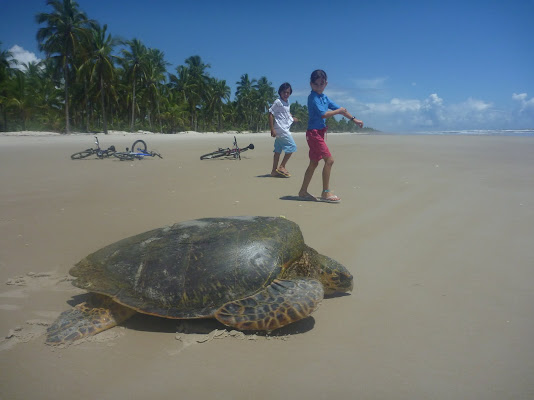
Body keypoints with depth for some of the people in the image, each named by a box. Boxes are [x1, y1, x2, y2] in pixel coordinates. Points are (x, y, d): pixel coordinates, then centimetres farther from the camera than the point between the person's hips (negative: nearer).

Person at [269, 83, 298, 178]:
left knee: (278, 150, 9)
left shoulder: (287, 102, 14)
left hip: (285, 129, 9)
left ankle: (274, 170, 13)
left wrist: (292, 118, 19)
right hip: (280, 129, -9)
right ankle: (281, 167, -6)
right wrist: (272, 129, -20)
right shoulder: (278, 102, -11)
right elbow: (270, 114, -15)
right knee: (292, 146, -10)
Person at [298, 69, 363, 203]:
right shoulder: (313, 97, -12)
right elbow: (323, 114, -23)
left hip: (320, 132, 9)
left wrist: (354, 119, 18)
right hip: (314, 133, -9)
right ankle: (325, 193, -7)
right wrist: (338, 111, -10)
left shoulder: (324, 97, 15)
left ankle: (303, 192, 17)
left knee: (314, 163, 11)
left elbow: (340, 109, 19)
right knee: (329, 160, -13)